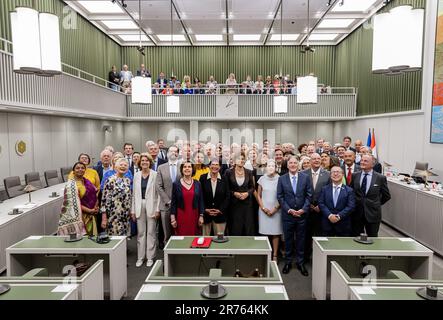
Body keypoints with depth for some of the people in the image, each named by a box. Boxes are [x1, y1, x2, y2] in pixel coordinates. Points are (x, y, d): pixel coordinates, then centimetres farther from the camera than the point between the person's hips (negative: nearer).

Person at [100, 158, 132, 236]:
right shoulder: (110, 180, -9)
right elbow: (104, 199, -11)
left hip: (125, 217, 6)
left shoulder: (128, 180, 9)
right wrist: (104, 218, -13)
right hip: (113, 216, -6)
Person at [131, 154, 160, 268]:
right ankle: (140, 257, 18)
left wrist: (157, 209, -9)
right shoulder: (136, 175, 7)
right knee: (140, 232, 8)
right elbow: (134, 194, 9)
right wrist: (133, 210, 6)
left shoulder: (155, 175, -3)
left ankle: (150, 257, 15)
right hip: (139, 206, 3)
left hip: (151, 206, -3)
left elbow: (158, 193, -4)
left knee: (151, 232, 4)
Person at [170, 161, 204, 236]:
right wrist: (172, 218, -3)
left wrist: (201, 216, 1)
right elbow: (173, 202, 2)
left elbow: (201, 201, 7)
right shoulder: (176, 184, 1)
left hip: (194, 216, 1)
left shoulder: (197, 184, 5)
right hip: (181, 217, -1)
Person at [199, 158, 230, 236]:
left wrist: (220, 210, -7)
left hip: (220, 214, 1)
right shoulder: (203, 178, 0)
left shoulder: (224, 179, 2)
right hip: (205, 214, -1)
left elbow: (227, 197, 2)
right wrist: (205, 209, -8)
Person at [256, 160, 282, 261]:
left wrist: (275, 209, -7)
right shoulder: (262, 179, 4)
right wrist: (263, 208, -2)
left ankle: (275, 255, 12)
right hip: (264, 210, 1)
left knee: (276, 233, 2)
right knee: (264, 232, 1)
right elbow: (258, 196, 8)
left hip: (276, 210, -1)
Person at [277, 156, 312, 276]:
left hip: (302, 214, 0)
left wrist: (304, 209, -10)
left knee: (301, 239, 10)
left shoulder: (305, 177, 1)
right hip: (287, 215, 0)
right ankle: (288, 262, 24)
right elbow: (280, 197, -2)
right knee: (288, 239, 10)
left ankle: (300, 262, 24)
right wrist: (289, 210, -11)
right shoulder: (282, 179, 0)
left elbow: (309, 195, 0)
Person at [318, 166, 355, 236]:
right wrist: (329, 215, -15)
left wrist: (339, 216, -16)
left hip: (343, 225, 0)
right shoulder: (324, 189, 9)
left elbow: (351, 206, -5)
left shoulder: (349, 190, 5)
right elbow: (321, 204, 0)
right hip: (327, 224, 1)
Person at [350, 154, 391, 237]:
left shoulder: (381, 178, -4)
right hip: (356, 213, 2)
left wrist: (376, 204, 6)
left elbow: (386, 196, 5)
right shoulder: (354, 176, 2)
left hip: (373, 214, -1)